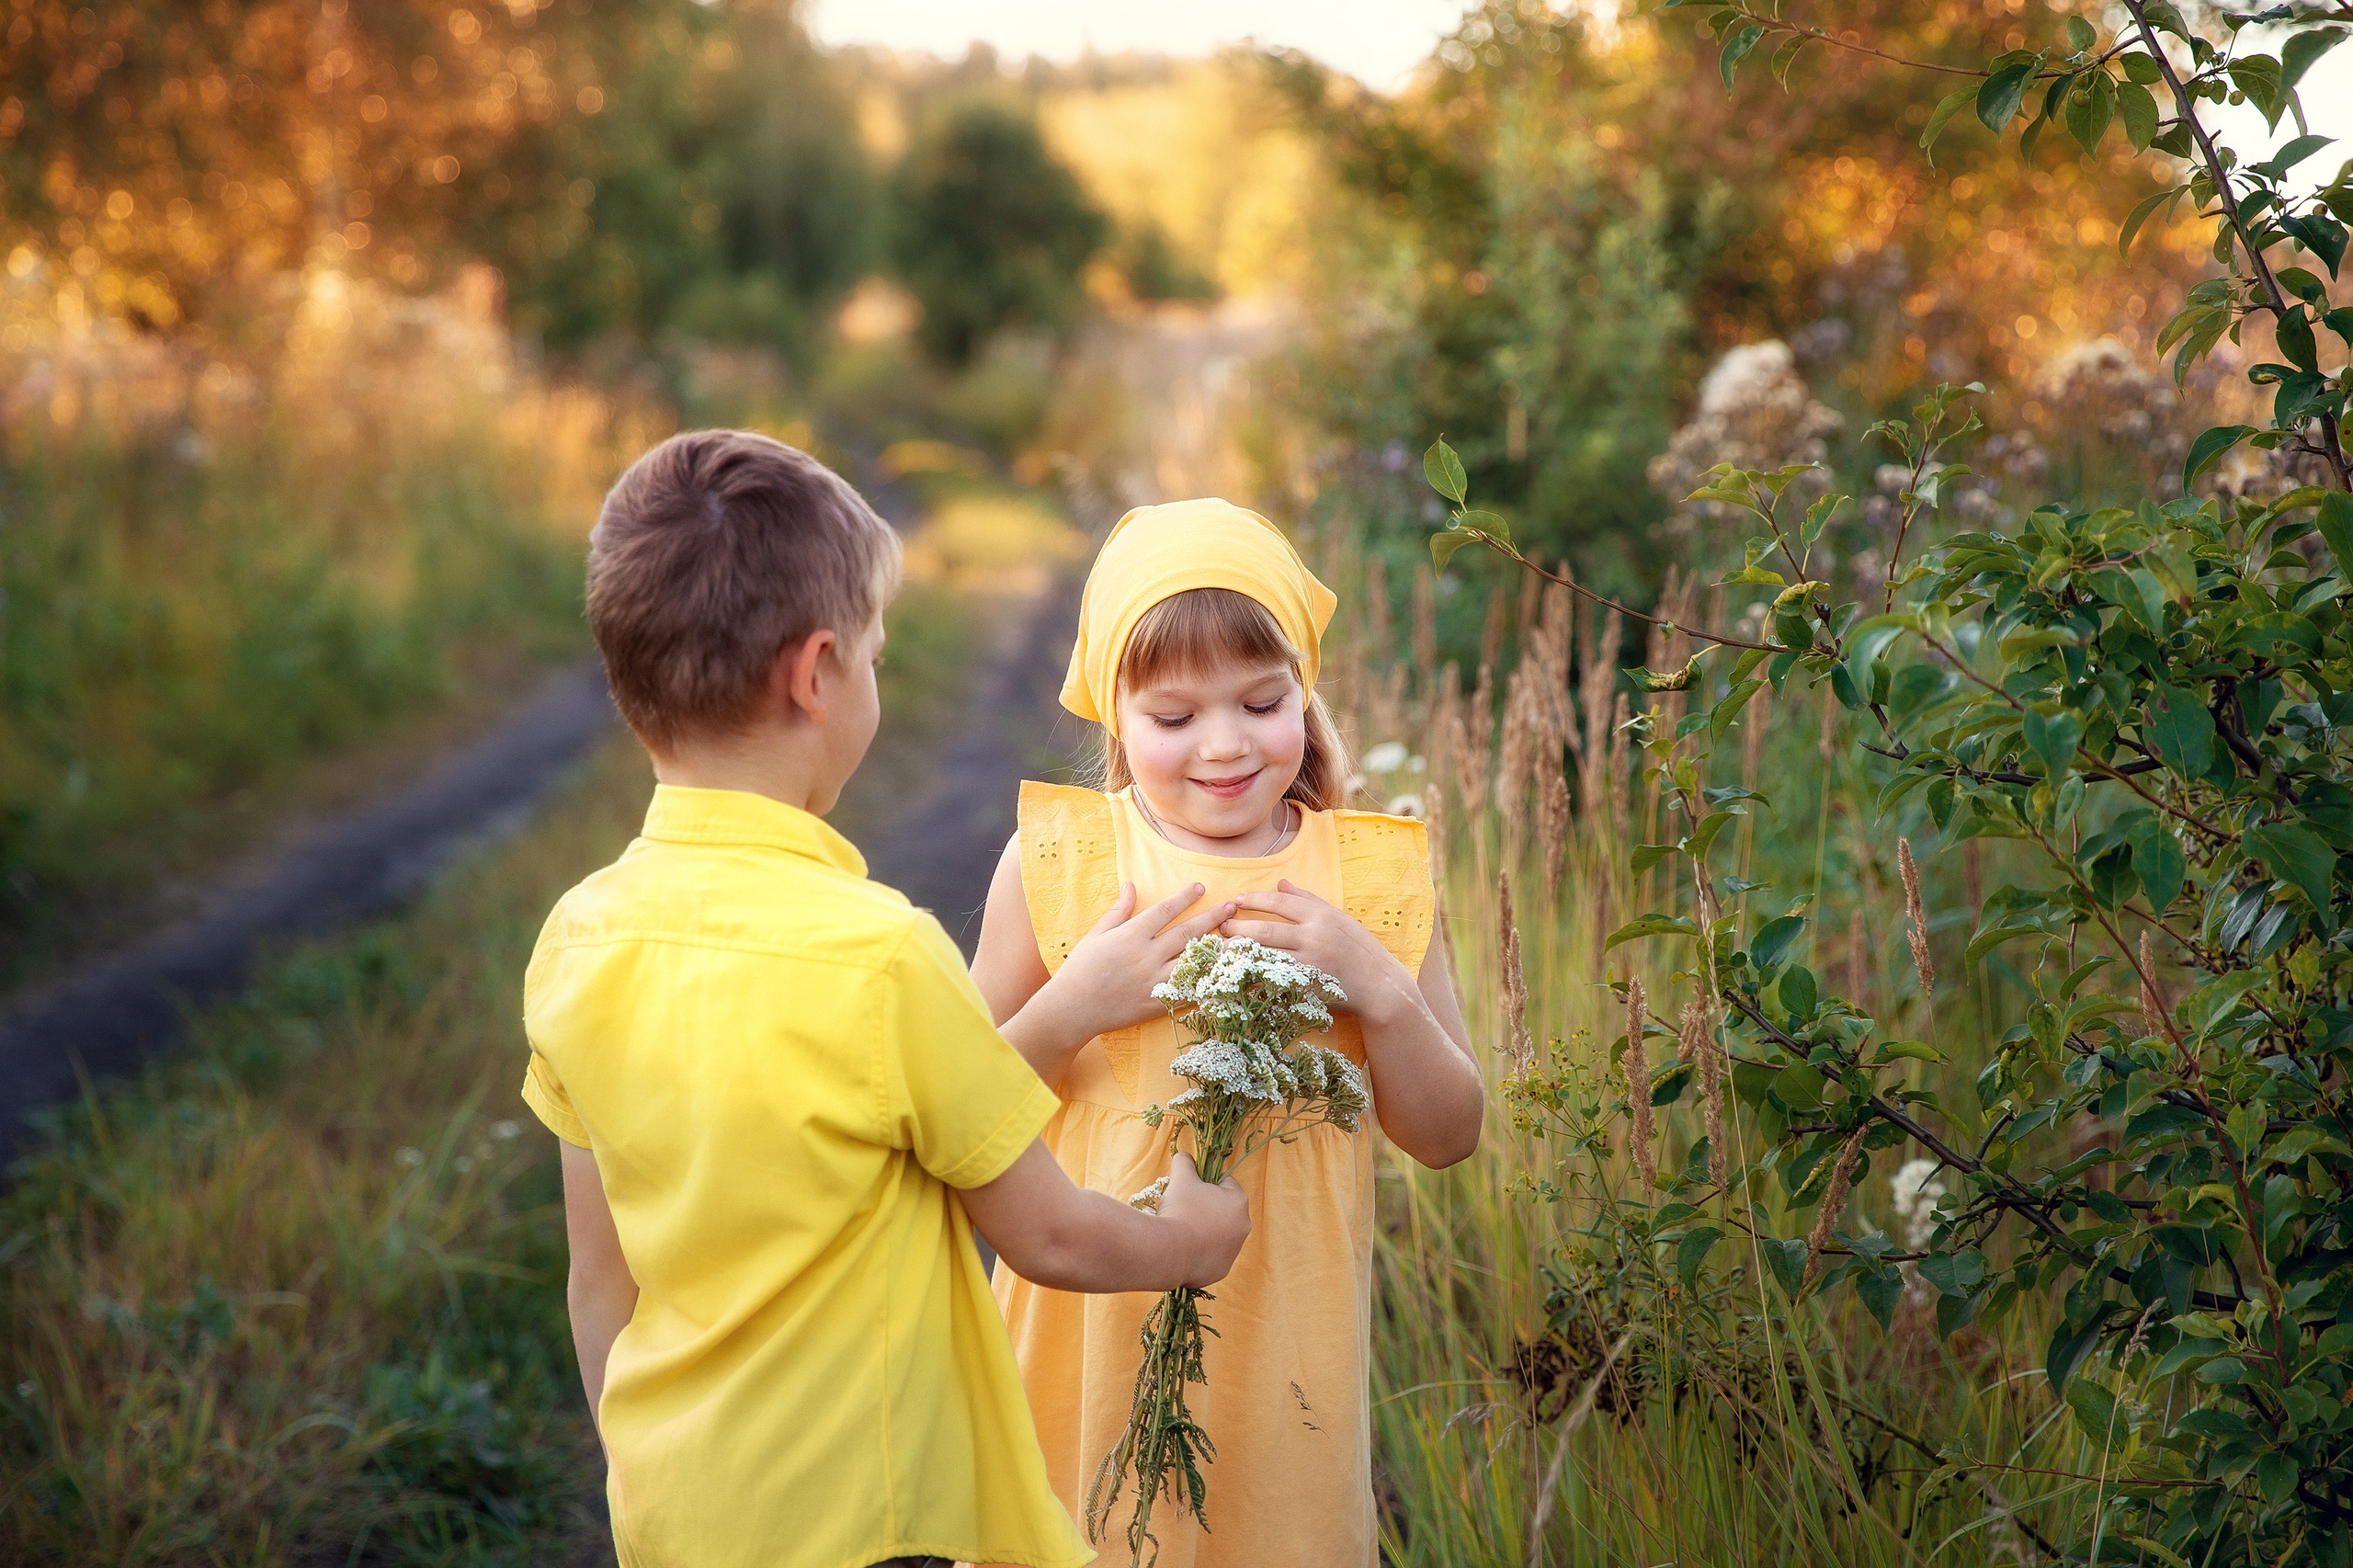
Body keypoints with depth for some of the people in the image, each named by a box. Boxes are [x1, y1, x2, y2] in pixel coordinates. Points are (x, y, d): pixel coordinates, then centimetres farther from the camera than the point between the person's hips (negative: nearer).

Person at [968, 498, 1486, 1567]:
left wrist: (1380, 989, -15)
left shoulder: (1369, 875, -2)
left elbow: (1448, 1136, 1)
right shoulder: (1055, 862, -6)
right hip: (1099, 1311, -1)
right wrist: (1073, 1007, -19)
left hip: (1283, 1322, 1)